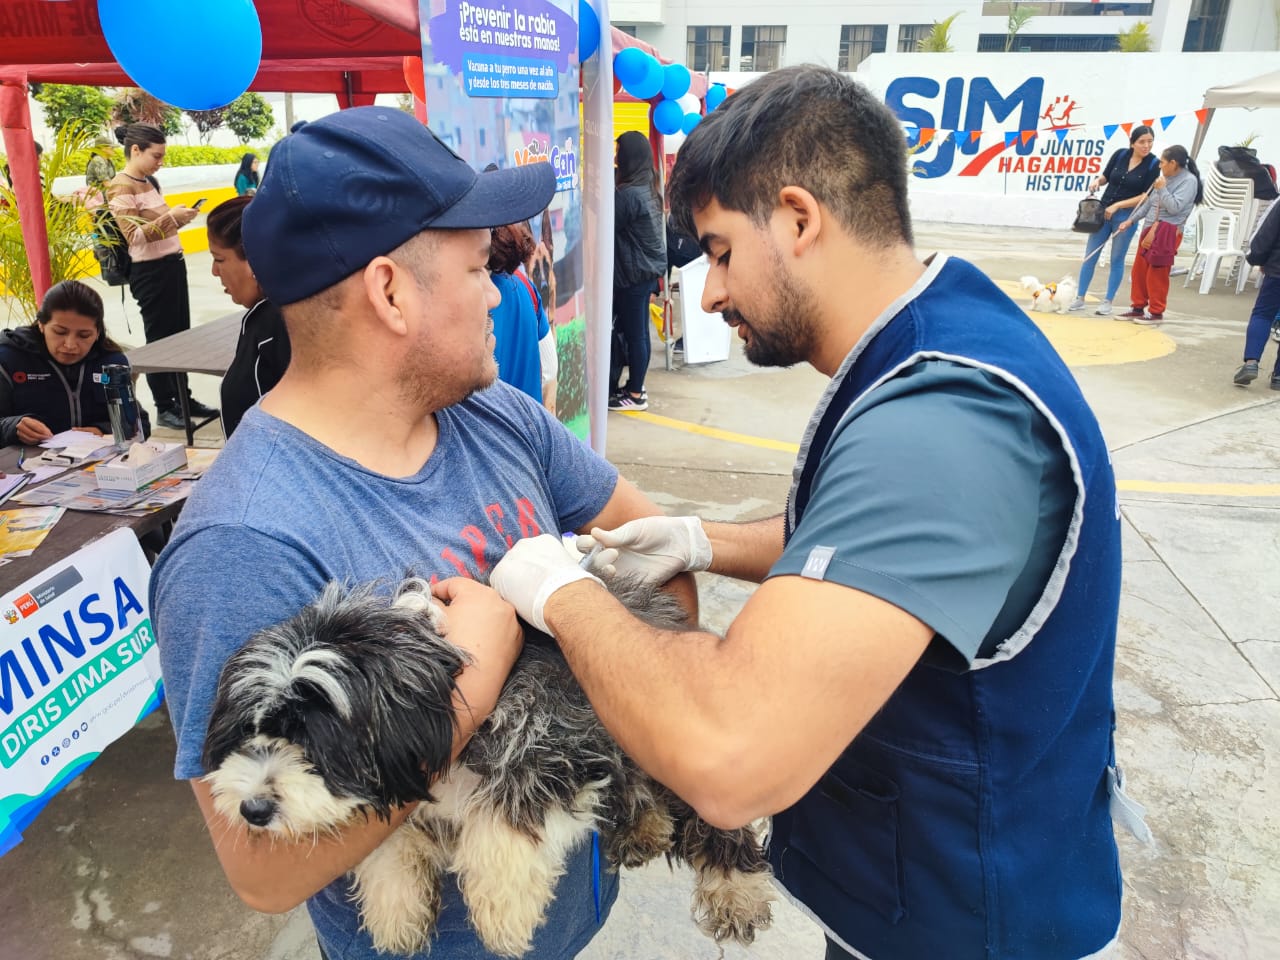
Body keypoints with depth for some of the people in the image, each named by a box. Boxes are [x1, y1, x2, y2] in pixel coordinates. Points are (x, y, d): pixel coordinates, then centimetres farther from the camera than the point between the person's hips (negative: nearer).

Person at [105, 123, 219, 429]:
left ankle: (183, 398, 23)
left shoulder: (149, 182, 12)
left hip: (173, 264, 8)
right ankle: (164, 408, 11)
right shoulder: (120, 188, -13)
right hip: (151, 271, -8)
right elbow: (134, 236, -20)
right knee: (159, 339, 1)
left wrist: (180, 218, 4)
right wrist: (170, 216, -27)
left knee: (180, 334, 13)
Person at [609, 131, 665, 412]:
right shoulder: (648, 188, 9)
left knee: (633, 332, -2)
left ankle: (635, 395, 6)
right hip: (647, 268, 9)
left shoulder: (628, 194, -20)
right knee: (638, 331, 14)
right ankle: (635, 386, 23)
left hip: (633, 272, -9)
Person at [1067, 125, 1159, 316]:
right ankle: (1079, 298, 12)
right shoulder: (1120, 155, -2)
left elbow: (1146, 196, -11)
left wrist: (1117, 205, -17)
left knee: (1117, 260, 4)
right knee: (1090, 256, 4)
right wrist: (1097, 181, -10)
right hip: (1103, 211, 3)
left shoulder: (1153, 164, -9)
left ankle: (1107, 302, 10)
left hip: (1126, 217, -3)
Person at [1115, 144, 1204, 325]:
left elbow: (1174, 207, -18)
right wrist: (1131, 220, 16)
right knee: (1139, 270, 11)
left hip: (1166, 233, -8)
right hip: (1149, 229, 8)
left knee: (1157, 274, -4)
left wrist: (1161, 189, -13)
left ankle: (1156, 312, 6)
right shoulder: (1165, 178, 14)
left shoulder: (1189, 180, -9)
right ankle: (1138, 307, 22)